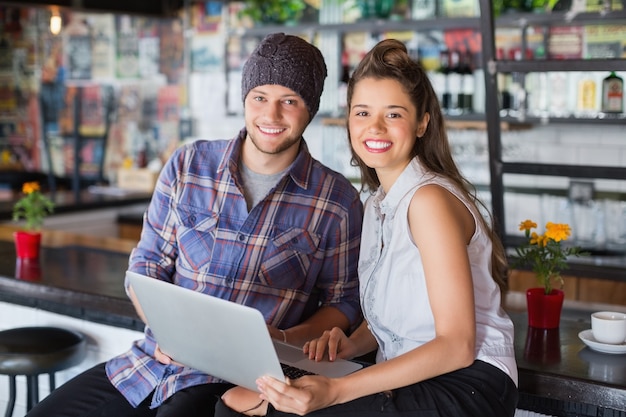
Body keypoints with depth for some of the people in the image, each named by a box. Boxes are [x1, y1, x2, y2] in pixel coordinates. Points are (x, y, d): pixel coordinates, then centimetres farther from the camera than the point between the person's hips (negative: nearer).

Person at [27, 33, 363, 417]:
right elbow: (147, 263, 9)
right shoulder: (188, 165, 4)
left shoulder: (339, 200, -2)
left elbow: (344, 302, 4)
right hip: (157, 358, 4)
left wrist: (284, 339, -14)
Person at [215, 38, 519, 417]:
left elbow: (458, 345, -19)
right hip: (406, 382, 7)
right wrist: (352, 344, -3)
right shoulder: (379, 201, 11)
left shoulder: (429, 199, -15)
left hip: (468, 386, -7)